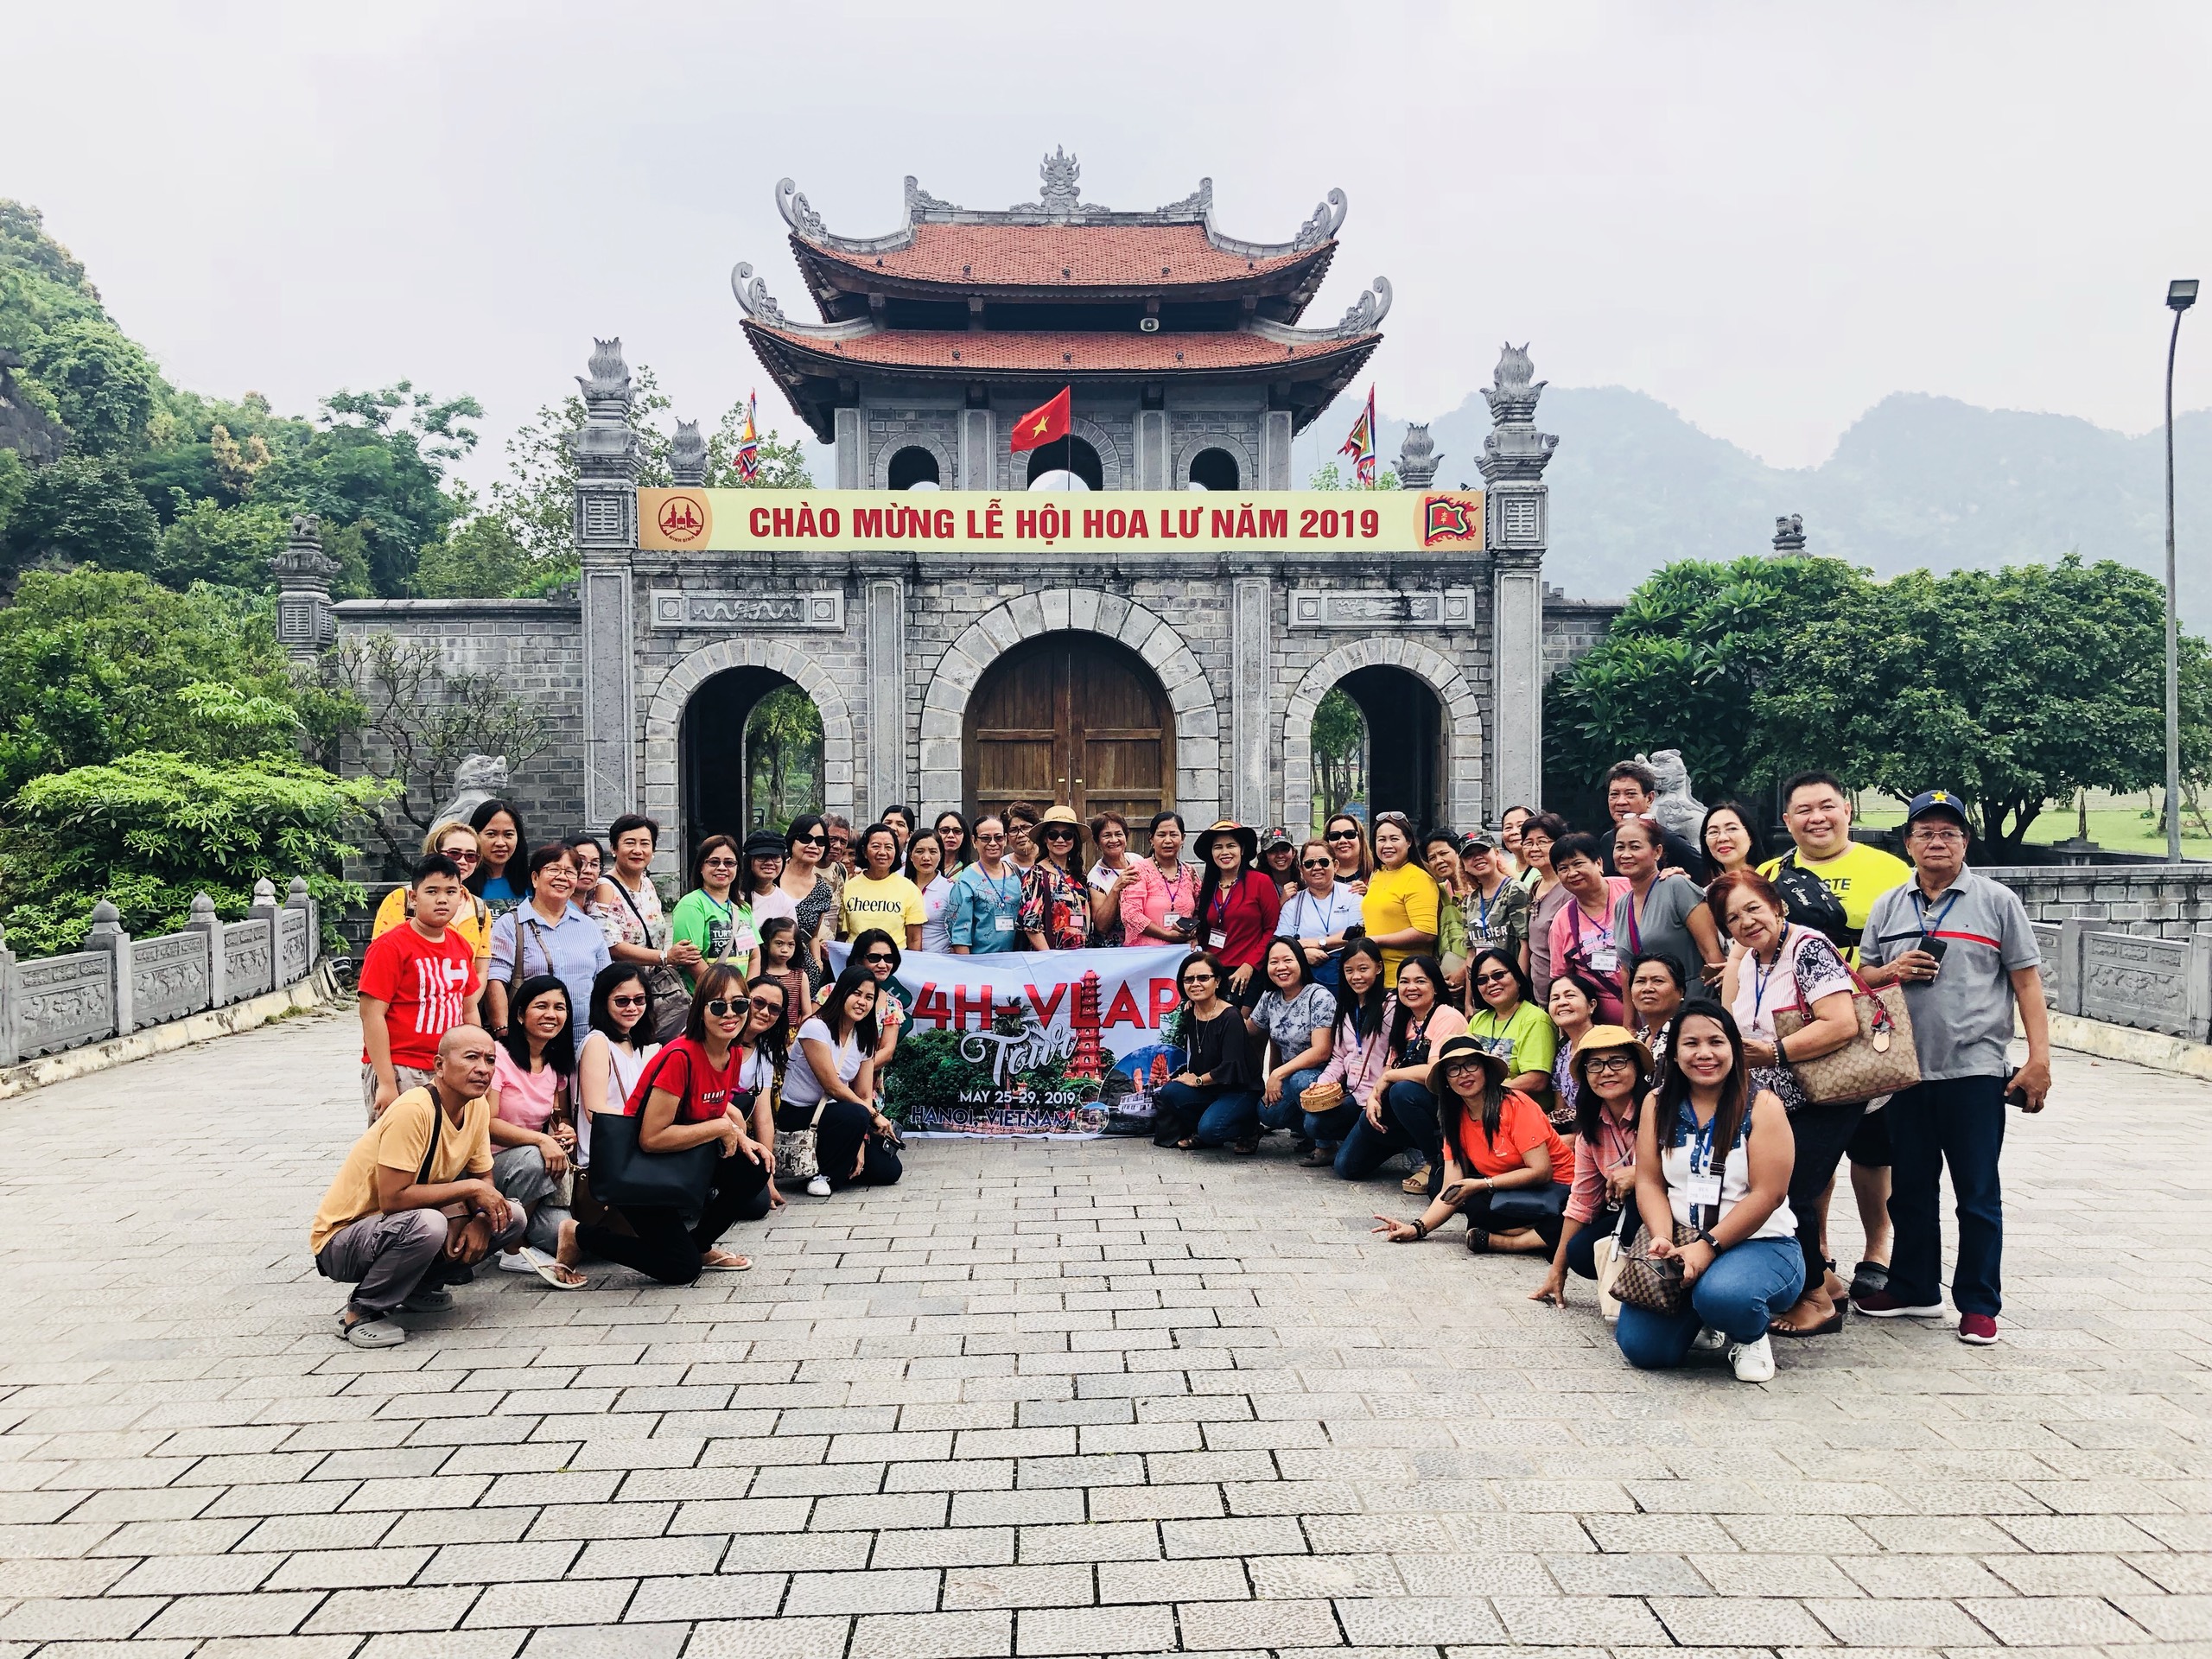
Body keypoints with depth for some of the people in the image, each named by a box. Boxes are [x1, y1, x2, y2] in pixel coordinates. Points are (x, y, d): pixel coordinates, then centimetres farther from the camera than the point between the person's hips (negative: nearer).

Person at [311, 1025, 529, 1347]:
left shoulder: (477, 1108, -3)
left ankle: (417, 1285, 10)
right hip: (341, 1239, -8)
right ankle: (361, 1311, -12)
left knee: (511, 1218, -4)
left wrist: (480, 1221, -14)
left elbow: (484, 1179, 7)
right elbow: (392, 1199, -31)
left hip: (406, 1229, 8)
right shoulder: (413, 1111, -27)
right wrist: (470, 1188, -24)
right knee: (427, 1224, -37)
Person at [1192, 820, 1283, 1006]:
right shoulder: (1207, 887, 12)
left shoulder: (1261, 882, -2)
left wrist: (1250, 965, -11)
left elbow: (1273, 930, -4)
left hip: (1248, 976, -4)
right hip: (1212, 975, 4)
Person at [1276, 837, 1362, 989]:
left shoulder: (1351, 895, 11)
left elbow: (1357, 935, -3)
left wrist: (1319, 943, -5)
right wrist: (1303, 952, -15)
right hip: (1306, 976, 1)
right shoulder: (1294, 902, 16)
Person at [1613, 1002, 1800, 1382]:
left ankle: (1751, 1337, 0)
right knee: (1640, 1346, -16)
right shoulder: (1658, 1105, 7)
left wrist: (1707, 1247, -20)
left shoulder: (1762, 1106, -6)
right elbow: (1649, 1183, 2)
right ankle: (1698, 1321, 19)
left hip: (1761, 1244, -3)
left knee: (1721, 1295, -38)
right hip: (1682, 1243, 4)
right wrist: (1663, 1240, -17)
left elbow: (1767, 1195, -13)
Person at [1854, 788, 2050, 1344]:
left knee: (1978, 1194, 3)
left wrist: (2039, 1058, -7)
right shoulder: (1887, 907, 11)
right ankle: (1914, 1287, 26)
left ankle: (1978, 1304, 13)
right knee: (1910, 1187, 12)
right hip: (1906, 1071, 3)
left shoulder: (1997, 901, 2)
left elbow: (2027, 980, 1)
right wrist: (1890, 972, -7)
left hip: (1975, 1071, -3)